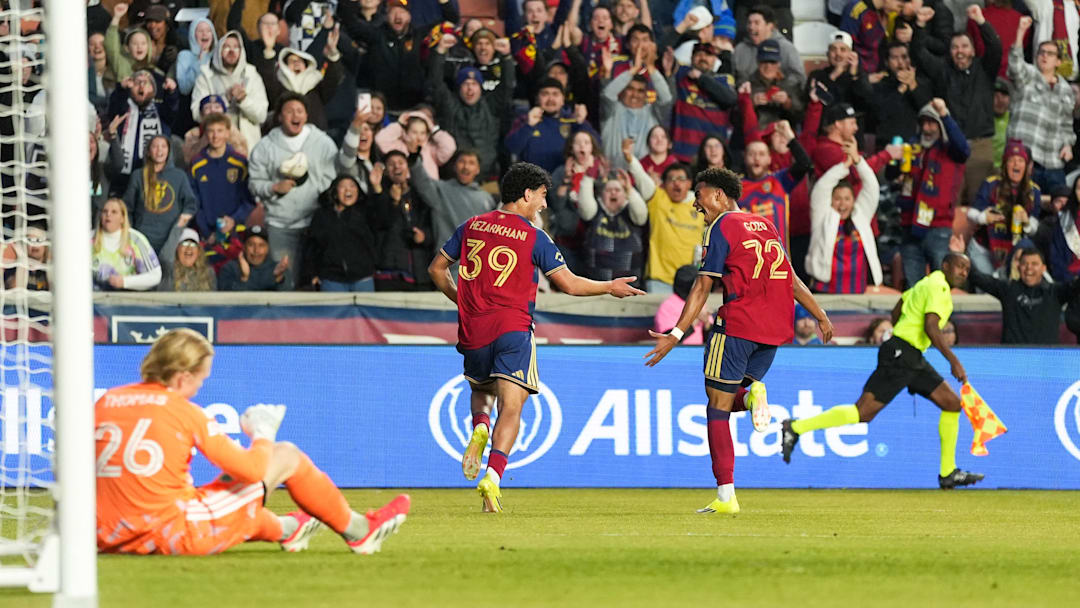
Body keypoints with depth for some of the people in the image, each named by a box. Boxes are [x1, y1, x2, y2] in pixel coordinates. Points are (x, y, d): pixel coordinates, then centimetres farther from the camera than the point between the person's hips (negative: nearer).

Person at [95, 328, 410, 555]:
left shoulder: (105, 403, 5)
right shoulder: (185, 412, -10)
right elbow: (252, 468, -8)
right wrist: (263, 434, 12)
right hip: (177, 534, -6)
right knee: (286, 456, 11)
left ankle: (286, 529, 62)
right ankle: (358, 531, 32)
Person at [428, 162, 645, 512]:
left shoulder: (472, 227, 10)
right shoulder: (533, 237, -2)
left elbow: (437, 268, 16)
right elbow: (569, 284, -1)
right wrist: (610, 287, 14)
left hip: (473, 330, 4)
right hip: (513, 328, -4)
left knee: (481, 391, 28)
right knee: (511, 407, -7)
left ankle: (479, 429, -5)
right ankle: (493, 476, -26)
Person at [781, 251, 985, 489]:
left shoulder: (927, 283, 19)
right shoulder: (938, 287, -11)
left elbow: (896, 312, 27)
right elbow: (931, 327, -22)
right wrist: (953, 361, -23)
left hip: (913, 360, 11)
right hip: (900, 356, -11)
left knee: (952, 403, 7)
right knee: (863, 412, -13)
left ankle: (948, 474, 10)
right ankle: (795, 428, -7)